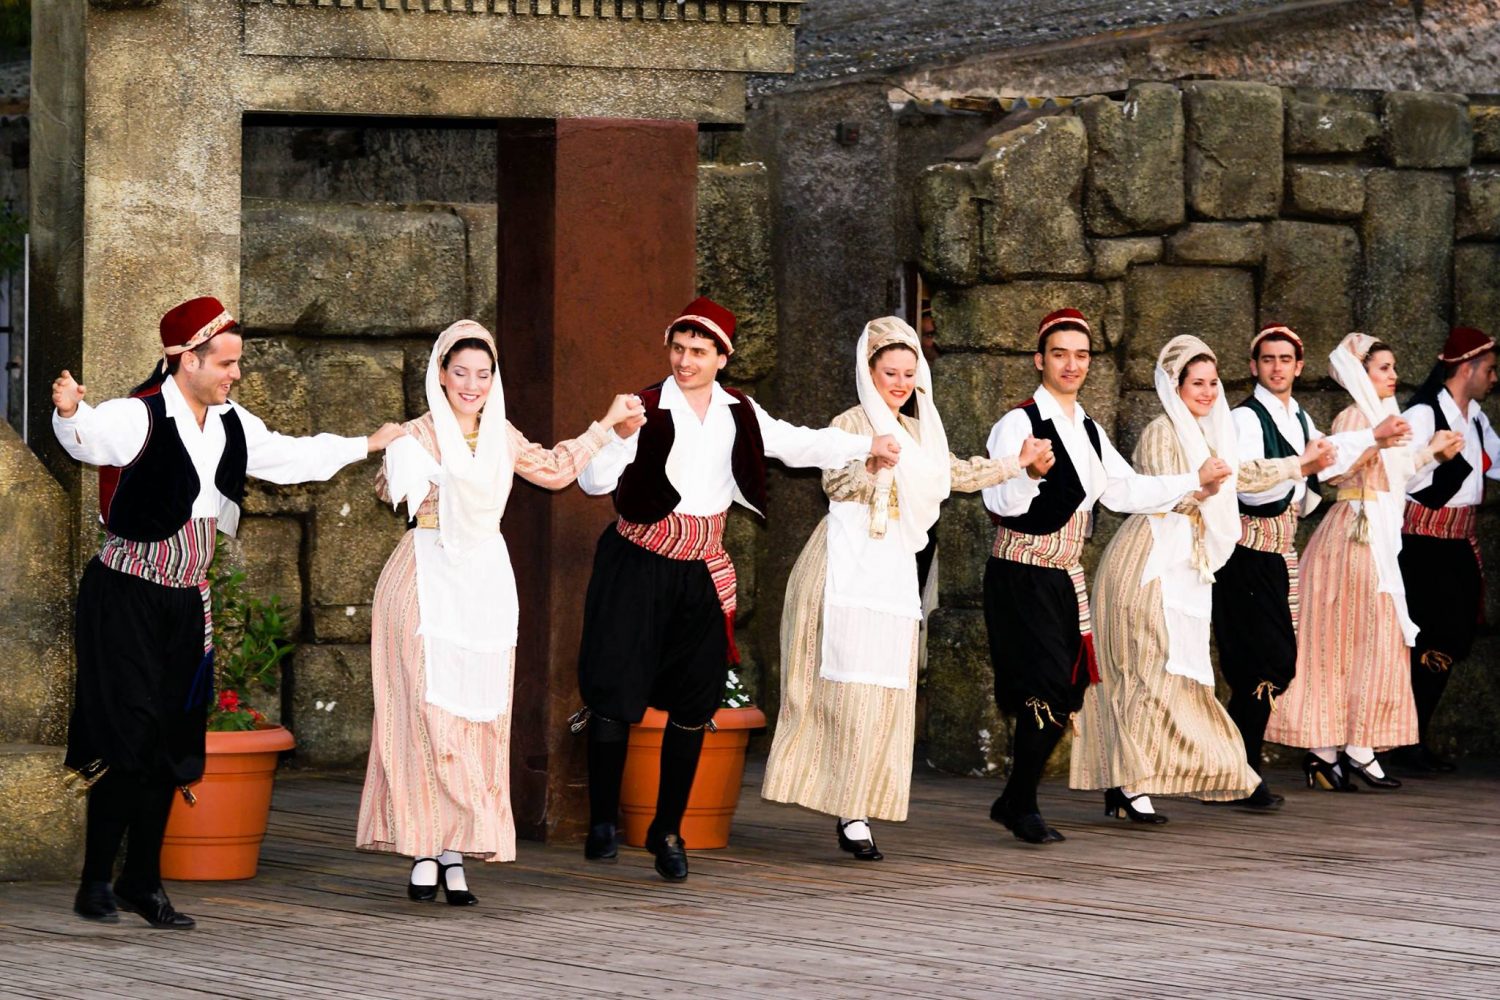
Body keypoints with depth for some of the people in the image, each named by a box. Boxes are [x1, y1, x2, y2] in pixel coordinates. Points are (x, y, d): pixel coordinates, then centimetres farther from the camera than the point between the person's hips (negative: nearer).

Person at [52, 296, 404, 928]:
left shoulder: (231, 426, 9)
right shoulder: (141, 417, -15)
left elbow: (292, 456, 25)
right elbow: (91, 437, -35)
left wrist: (367, 445, 33)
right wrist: (70, 413, -58)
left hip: (185, 603, 7)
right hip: (125, 597, -7)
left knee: (170, 743, 5)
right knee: (127, 738, -11)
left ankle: (143, 881, 12)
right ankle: (96, 883, -3)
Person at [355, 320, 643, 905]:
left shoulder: (502, 437, 13)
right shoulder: (420, 435, -4)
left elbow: (556, 471, 29)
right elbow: (393, 489, -18)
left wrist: (606, 425, 32)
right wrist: (398, 471, -39)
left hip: (486, 584, 5)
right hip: (429, 581, -5)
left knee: (479, 717, 2)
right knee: (429, 715, -10)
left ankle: (455, 855, 4)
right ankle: (425, 854, -8)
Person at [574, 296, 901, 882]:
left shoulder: (737, 414, 5)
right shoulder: (647, 409, -12)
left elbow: (796, 445, 19)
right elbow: (596, 481, -17)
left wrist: (869, 446, 17)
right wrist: (617, 434, -34)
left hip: (701, 575, 5)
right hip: (636, 569, -5)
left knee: (692, 706, 6)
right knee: (615, 696, -6)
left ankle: (667, 829, 19)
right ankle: (602, 822, 9)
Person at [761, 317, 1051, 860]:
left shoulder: (917, 433, 20)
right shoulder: (852, 424, -1)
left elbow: (957, 474, 36)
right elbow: (834, 482, -17)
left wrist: (1019, 463, 40)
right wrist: (870, 467, -36)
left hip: (894, 569, 7)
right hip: (849, 565, -7)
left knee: (886, 693, -1)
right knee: (851, 687, -13)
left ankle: (856, 811, 0)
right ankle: (851, 812, -15)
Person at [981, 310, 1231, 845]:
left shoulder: (1088, 431, 15)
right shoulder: (1019, 423, -12)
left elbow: (1126, 490, 16)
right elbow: (1000, 501, -21)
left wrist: (1196, 480, 16)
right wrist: (1030, 472, -40)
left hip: (1066, 579, 8)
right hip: (1022, 575, -8)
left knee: (1066, 693, 7)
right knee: (1046, 690, -15)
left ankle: (1014, 802, 18)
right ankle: (1022, 807, -3)